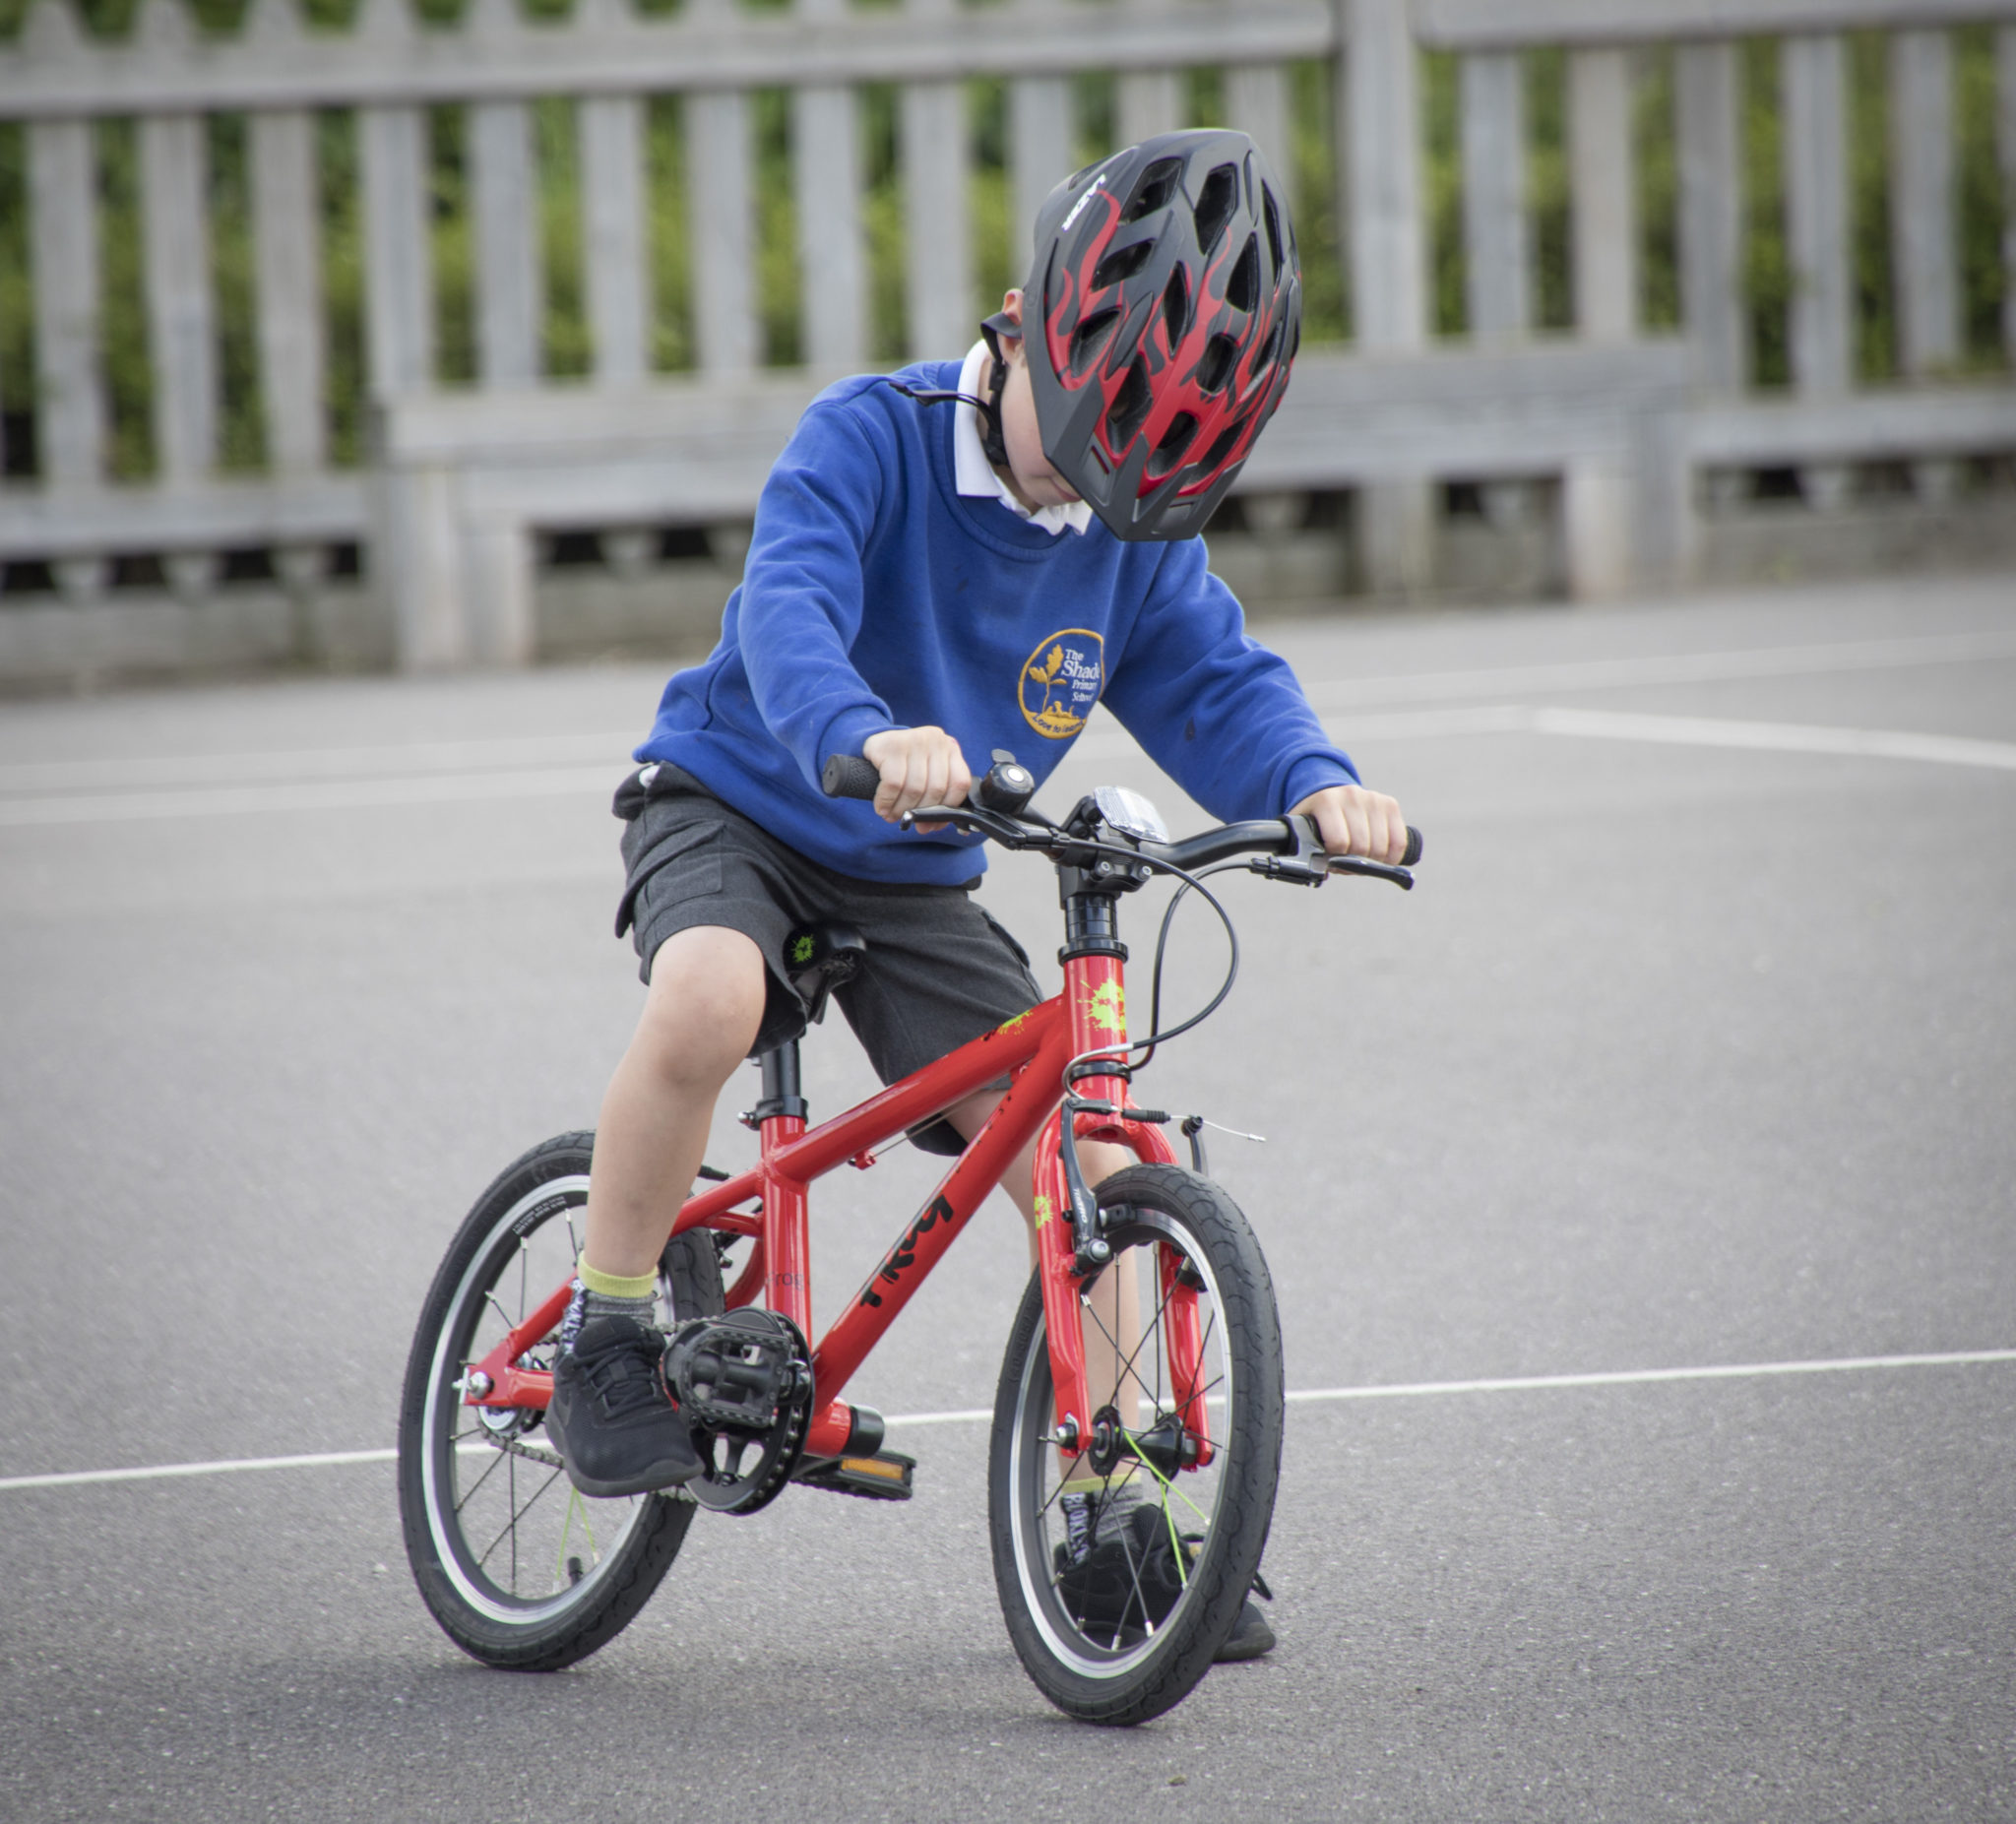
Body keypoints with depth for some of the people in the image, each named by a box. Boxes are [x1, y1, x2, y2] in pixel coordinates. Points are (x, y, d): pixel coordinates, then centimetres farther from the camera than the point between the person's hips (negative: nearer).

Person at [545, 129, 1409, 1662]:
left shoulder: (1137, 534, -5)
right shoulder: (870, 440, -21)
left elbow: (1215, 679, -10)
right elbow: (788, 604, -37)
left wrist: (1314, 781, -34)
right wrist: (867, 736, -59)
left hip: (917, 885, 5)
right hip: (737, 808, -5)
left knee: (1084, 1162, -7)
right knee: (709, 1001, -38)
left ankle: (1101, 1518, 7)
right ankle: (606, 1343, -17)